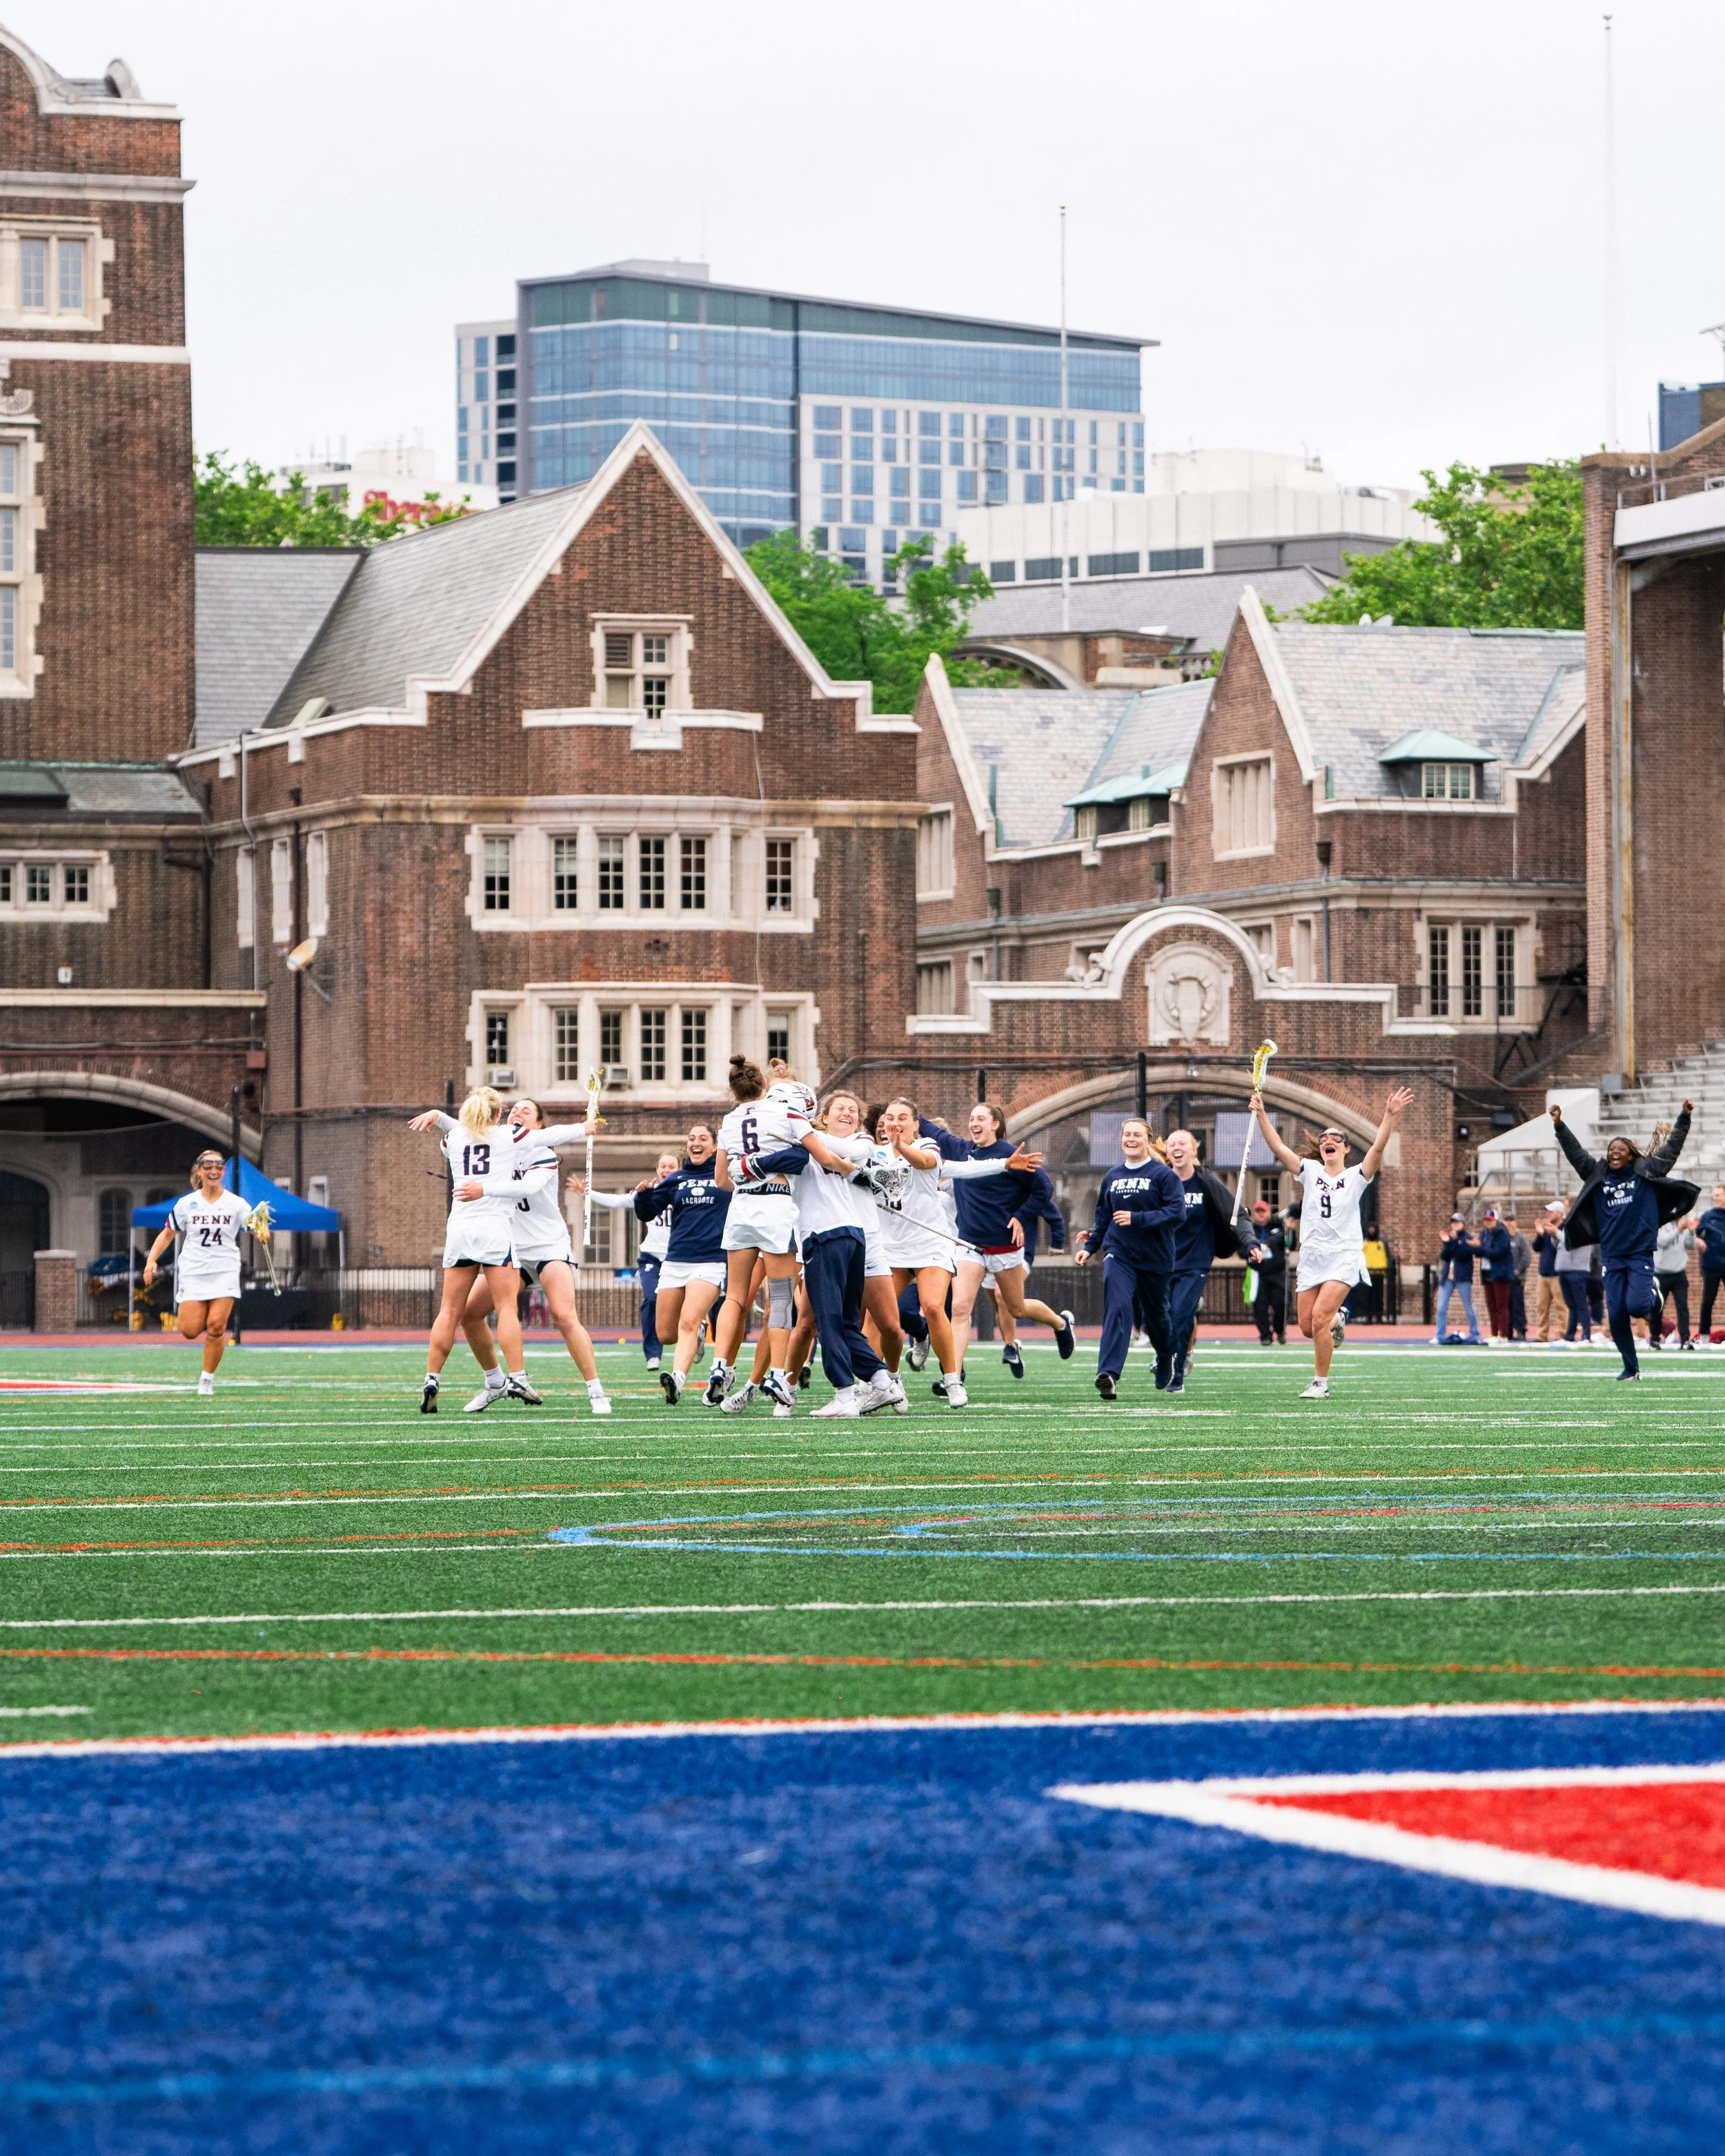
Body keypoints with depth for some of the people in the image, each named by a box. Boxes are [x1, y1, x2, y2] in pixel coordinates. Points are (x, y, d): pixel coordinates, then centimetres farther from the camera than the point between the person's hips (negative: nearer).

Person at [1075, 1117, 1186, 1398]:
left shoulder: (1163, 1175, -6)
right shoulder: (1112, 1177, 10)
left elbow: (1176, 1212, -17)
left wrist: (1137, 1219, -23)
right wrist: (1090, 1247, 12)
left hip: (1156, 1259, -2)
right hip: (1118, 1255, 2)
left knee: (1155, 1313, 15)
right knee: (1117, 1307, -19)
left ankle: (1165, 1362, 45)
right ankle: (1108, 1373, -31)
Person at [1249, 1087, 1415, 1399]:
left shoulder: (1356, 1177, -1)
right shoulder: (1310, 1171, 7)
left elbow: (1378, 1148, -15)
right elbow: (1278, 1146, -1)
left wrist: (1390, 1116, -28)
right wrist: (1261, 1115, -12)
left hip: (1343, 1258, -4)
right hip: (1311, 1256, 4)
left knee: (1319, 1318, -19)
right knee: (1306, 1326, 3)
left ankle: (1321, 1383, -7)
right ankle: (1336, 1321, 39)